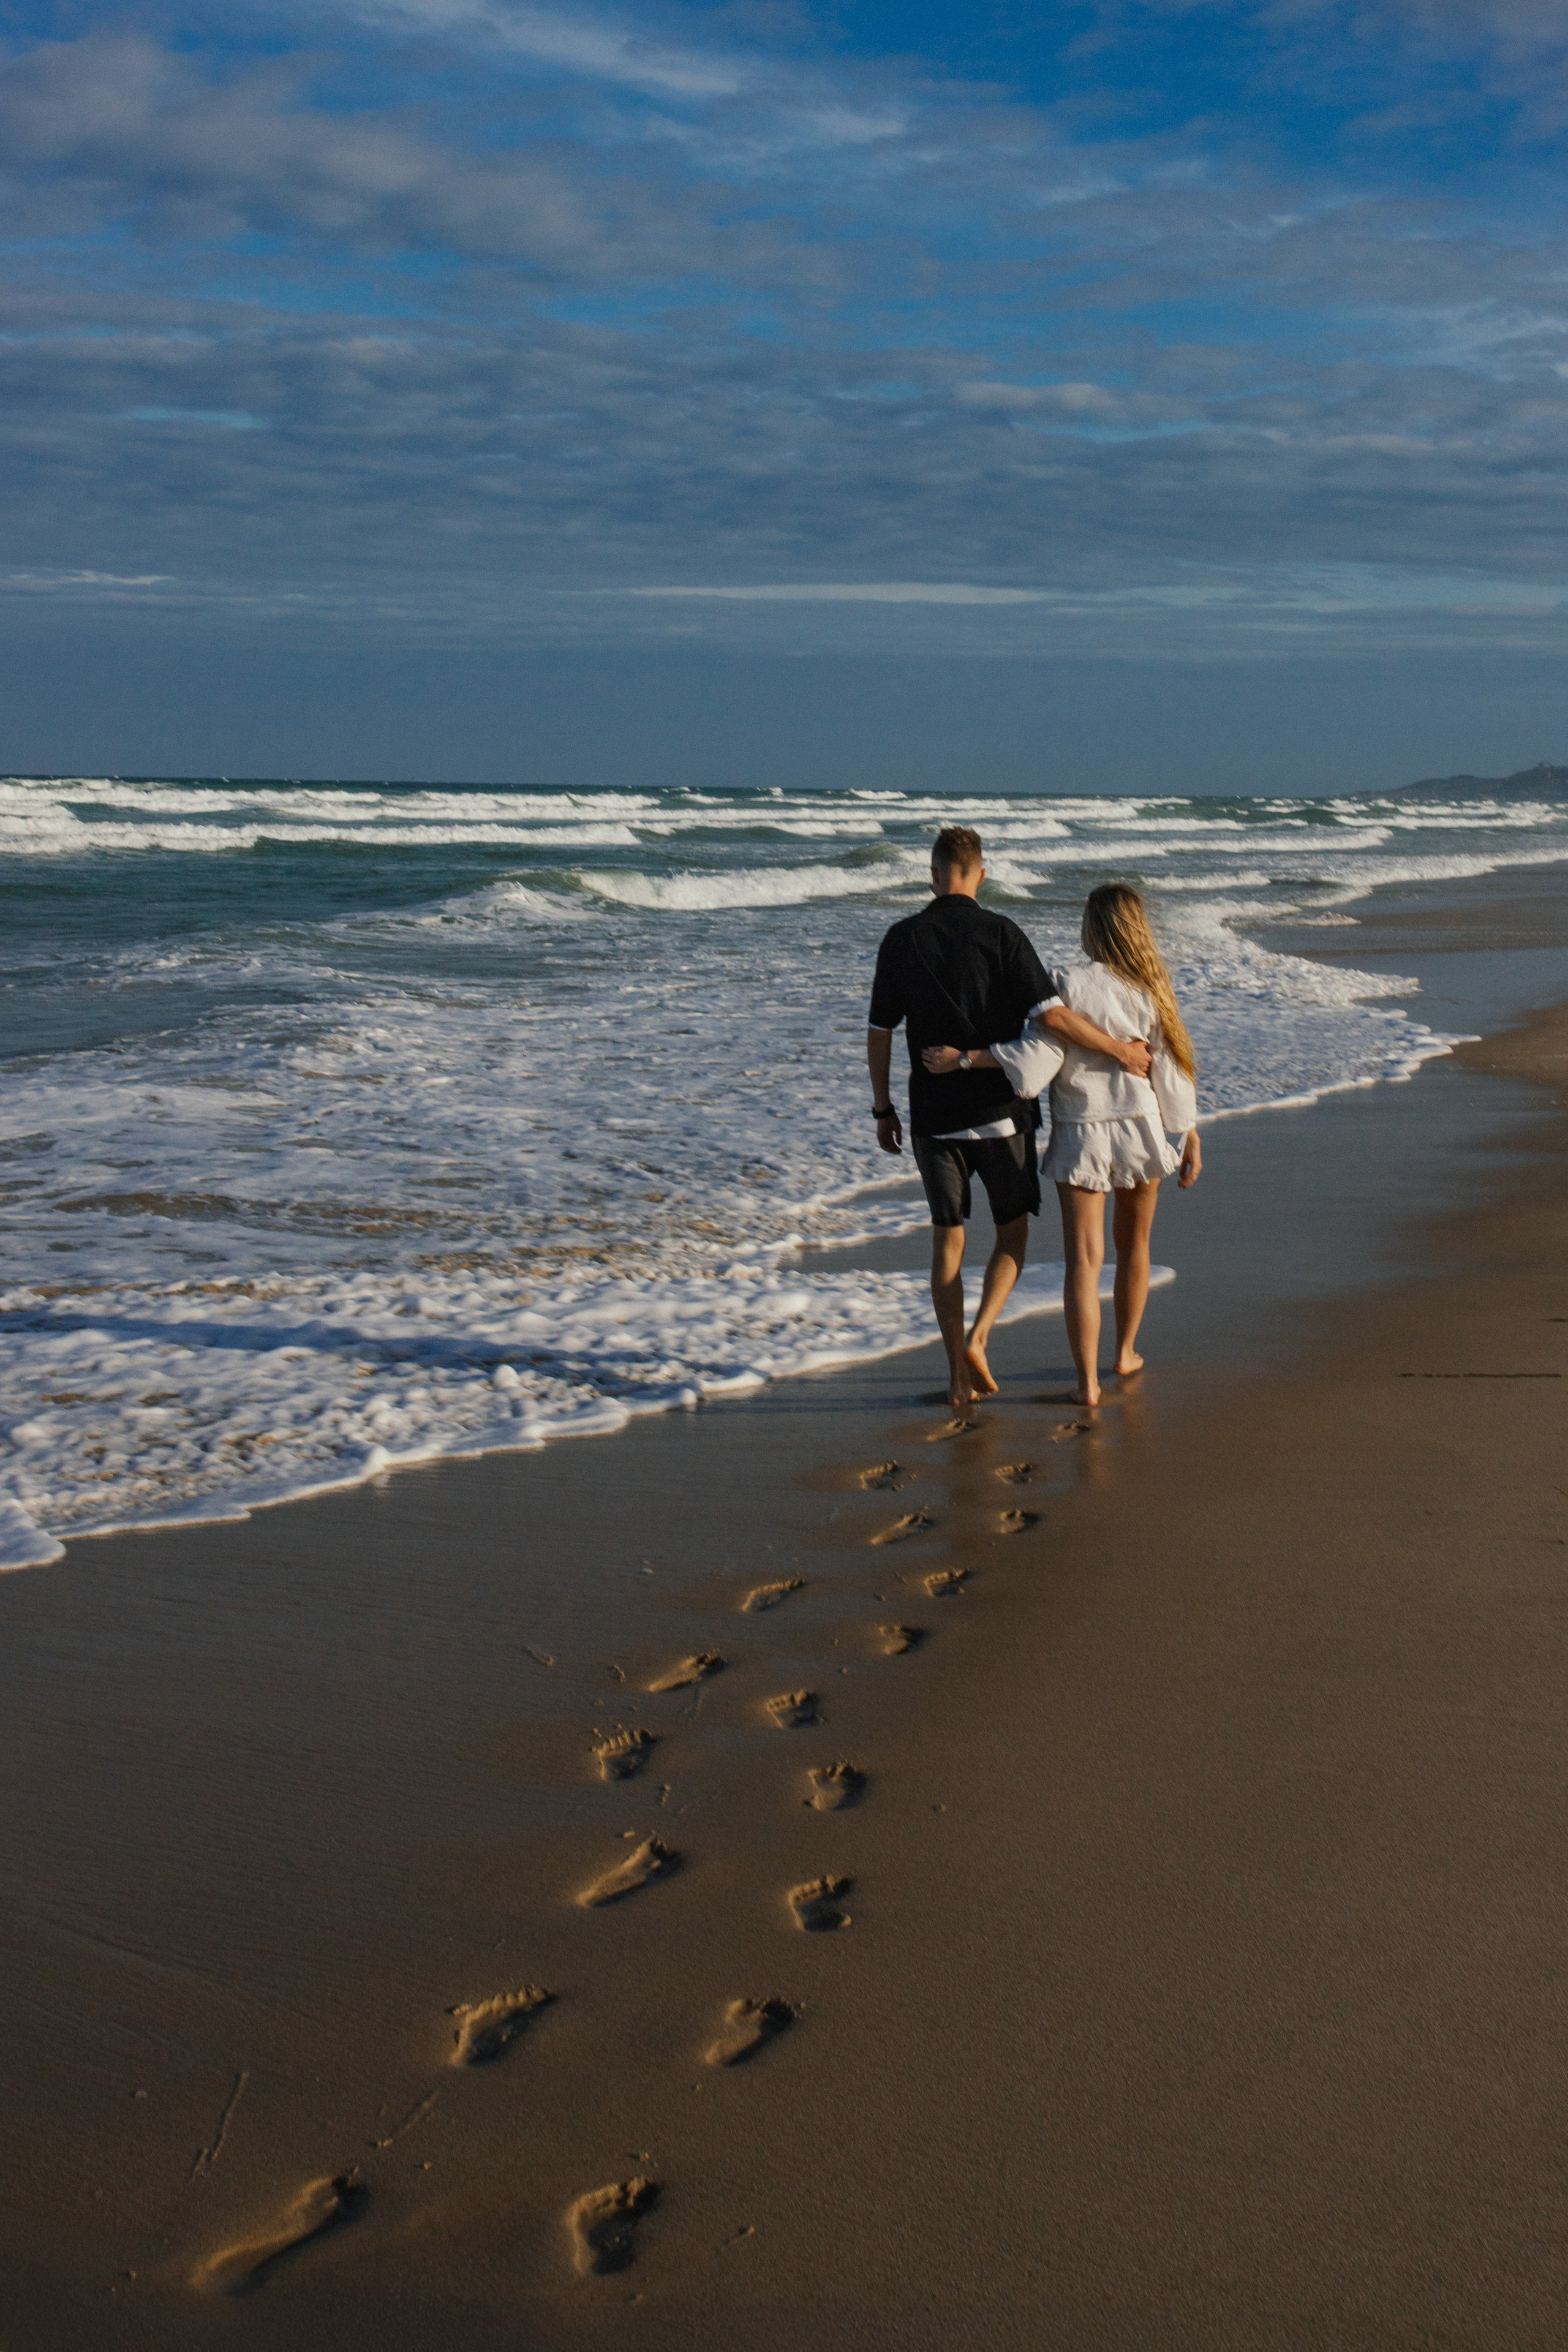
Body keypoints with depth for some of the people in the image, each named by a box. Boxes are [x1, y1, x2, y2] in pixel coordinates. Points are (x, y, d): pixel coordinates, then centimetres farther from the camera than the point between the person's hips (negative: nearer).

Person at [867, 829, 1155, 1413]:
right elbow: (1052, 1015, -18)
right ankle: (977, 1338, -6)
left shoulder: (902, 939, -1)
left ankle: (959, 1372, 10)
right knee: (1013, 1231, 14)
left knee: (947, 1238, 10)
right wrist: (1121, 1051, -8)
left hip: (933, 1117, 2)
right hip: (999, 1112, -2)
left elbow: (879, 1032, 2)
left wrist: (882, 1109, 12)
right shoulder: (998, 933, -9)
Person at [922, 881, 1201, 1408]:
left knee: (1083, 1259, -1)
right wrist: (1190, 1138, 5)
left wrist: (963, 1058, -15)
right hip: (1141, 1130, 3)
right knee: (1133, 1245, 22)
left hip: (1079, 1134, -3)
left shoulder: (1068, 988, -15)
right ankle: (1126, 1353, 36)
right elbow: (1171, 1074, -3)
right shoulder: (1150, 993, -5)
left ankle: (1087, 1381, -4)